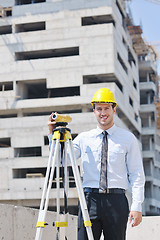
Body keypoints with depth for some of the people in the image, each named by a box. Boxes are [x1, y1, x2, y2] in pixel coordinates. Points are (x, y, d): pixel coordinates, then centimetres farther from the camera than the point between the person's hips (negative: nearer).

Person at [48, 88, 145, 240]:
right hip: (89, 199, 1)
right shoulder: (84, 138, 12)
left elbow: (136, 175, 5)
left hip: (116, 200, -1)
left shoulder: (127, 138, 8)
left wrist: (136, 206, -4)